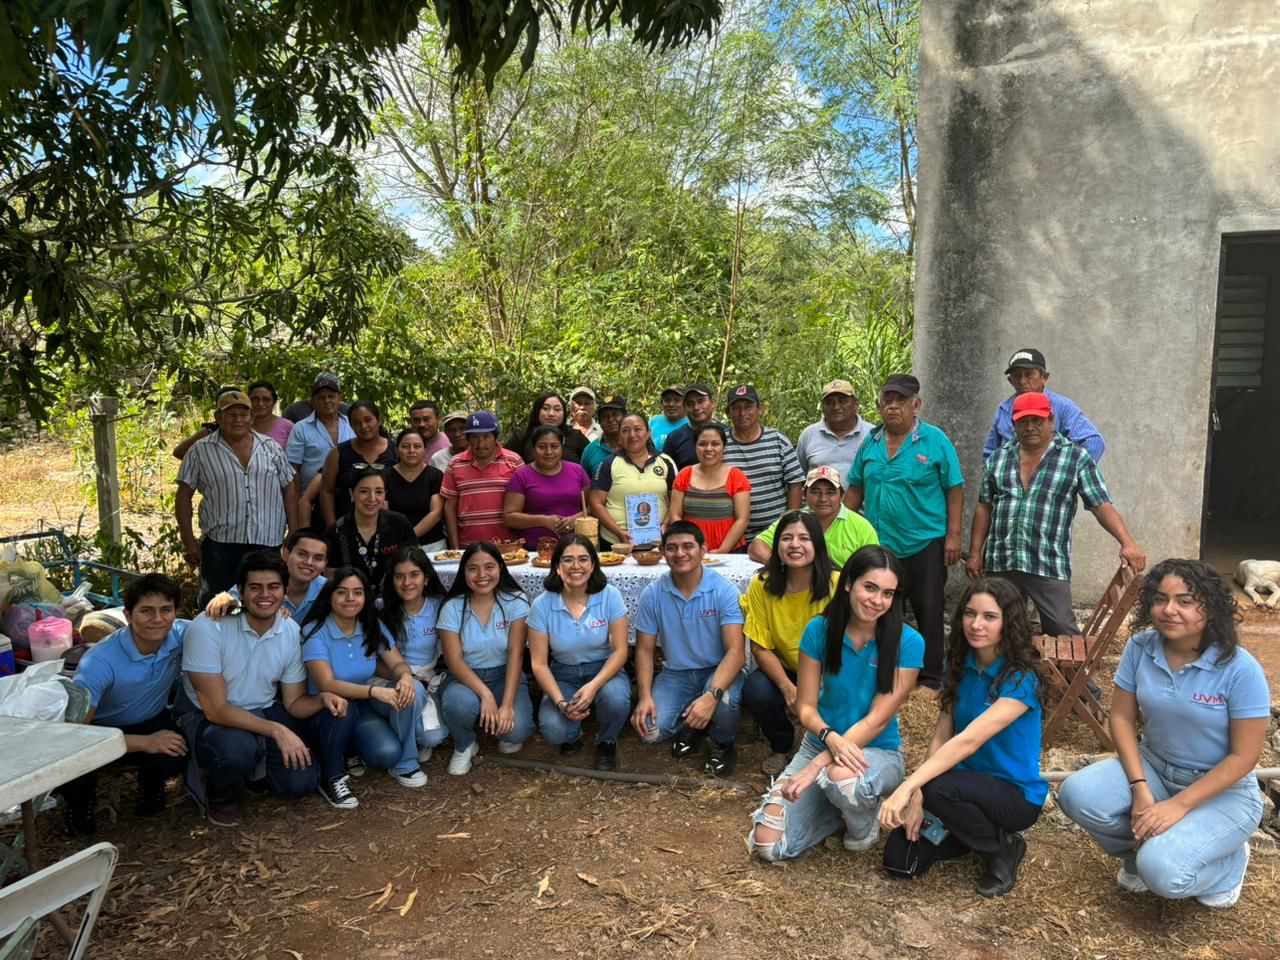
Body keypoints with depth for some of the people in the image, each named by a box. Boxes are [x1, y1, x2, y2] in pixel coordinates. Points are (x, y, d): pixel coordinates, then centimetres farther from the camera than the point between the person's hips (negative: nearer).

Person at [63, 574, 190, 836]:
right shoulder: (100, 660, -32)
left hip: (152, 722, 2)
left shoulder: (181, 635, -22)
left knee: (176, 758, -31)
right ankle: (81, 804, 4)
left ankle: (150, 784, 8)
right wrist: (145, 743, -36)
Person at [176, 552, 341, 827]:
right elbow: (216, 709, -24)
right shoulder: (208, 627, -24)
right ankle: (219, 796, -1)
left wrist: (322, 699, -23)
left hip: (262, 712, 5)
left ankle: (251, 762, 21)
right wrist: (277, 730, -32)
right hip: (204, 716, -5)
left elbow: (293, 702, 0)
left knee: (302, 782, -11)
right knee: (238, 749, -37)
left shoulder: (291, 632, -8)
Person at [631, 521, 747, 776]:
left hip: (717, 670, -2)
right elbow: (644, 650, 0)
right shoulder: (652, 594, -8)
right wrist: (645, 696, -17)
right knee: (650, 730, -21)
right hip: (675, 674, 2)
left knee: (725, 701, -36)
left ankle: (724, 745, 2)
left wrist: (711, 695, -38)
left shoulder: (724, 590, -17)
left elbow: (736, 651, -23)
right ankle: (690, 726, 16)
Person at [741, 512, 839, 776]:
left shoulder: (836, 584, -20)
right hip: (783, 671, 2)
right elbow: (760, 648, -11)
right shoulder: (761, 585, -14)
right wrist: (787, 688, -25)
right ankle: (781, 747, 8)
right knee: (755, 691, -27)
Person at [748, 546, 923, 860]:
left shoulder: (908, 643, -16)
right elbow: (806, 707, -6)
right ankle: (838, 807, 15)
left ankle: (864, 827, -2)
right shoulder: (819, 630, -9)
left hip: (878, 752, -2)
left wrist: (818, 765, -26)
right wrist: (831, 737, -30)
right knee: (768, 846, -13)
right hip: (818, 745, 3)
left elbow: (878, 718, -18)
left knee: (844, 777, -40)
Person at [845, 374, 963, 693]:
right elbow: (855, 489, 11)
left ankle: (930, 679, 19)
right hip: (878, 545, 4)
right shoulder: (870, 443, 6)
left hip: (925, 544, -4)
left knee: (929, 613, 6)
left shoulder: (935, 440, -7)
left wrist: (953, 535, -11)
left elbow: (954, 489, -6)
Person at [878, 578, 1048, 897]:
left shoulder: (1020, 678, -22)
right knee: (899, 859, -8)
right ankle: (975, 829, 15)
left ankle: (1003, 849, -6)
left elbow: (968, 740, -33)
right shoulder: (960, 665, -1)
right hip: (968, 781, 5)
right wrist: (917, 795, -19)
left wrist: (907, 788, -40)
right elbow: (941, 736, -5)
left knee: (939, 789, -35)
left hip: (1016, 794, -5)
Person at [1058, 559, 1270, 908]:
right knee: (1077, 795, -24)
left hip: (1223, 789, -4)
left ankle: (1227, 858, 9)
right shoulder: (1139, 647, -10)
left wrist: (1178, 805, -22)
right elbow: (1122, 718, -3)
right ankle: (1144, 848, 8)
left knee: (1163, 873, -27)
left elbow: (1244, 756, -17)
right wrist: (1140, 789, -15)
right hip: (1153, 766, 4)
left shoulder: (1240, 669, -22)